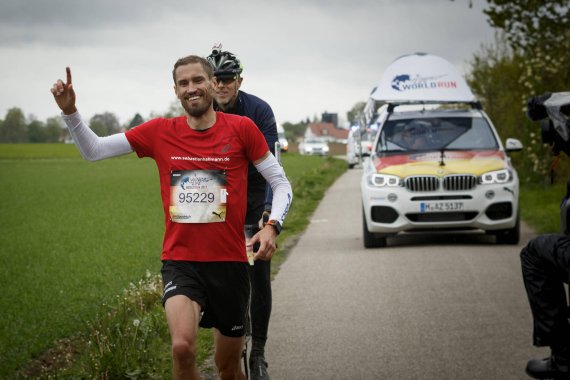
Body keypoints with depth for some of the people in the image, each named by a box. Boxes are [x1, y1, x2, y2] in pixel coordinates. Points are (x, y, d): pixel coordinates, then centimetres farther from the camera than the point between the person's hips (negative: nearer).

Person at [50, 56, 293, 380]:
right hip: (180, 261, 0)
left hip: (229, 263, 0)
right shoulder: (161, 132, 1)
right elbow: (93, 150, 8)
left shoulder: (241, 128, -4)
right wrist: (70, 111, -7)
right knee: (182, 347, -26)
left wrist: (272, 226, -16)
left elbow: (281, 184, 2)